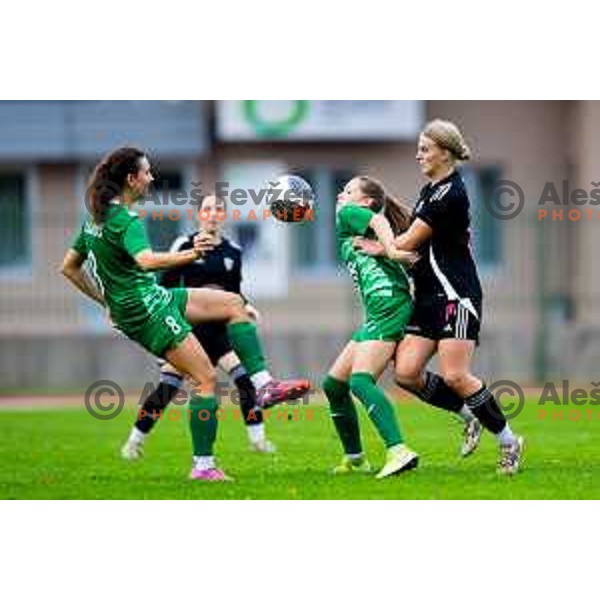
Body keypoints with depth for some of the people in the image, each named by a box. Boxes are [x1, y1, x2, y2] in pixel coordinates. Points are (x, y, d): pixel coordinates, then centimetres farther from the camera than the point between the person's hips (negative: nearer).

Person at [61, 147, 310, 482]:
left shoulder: (96, 218, 10)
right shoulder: (126, 221, -19)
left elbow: (69, 267, 17)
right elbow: (146, 260, -39)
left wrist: (106, 299, 19)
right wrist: (188, 256, -50)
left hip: (154, 299, 10)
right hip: (146, 309, -10)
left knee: (233, 303, 12)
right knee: (206, 378, -10)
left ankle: (263, 385, 2)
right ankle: (203, 466, -7)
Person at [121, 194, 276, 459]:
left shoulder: (233, 251, 9)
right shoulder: (185, 245, -4)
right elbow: (167, 286, -2)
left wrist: (245, 306, -1)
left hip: (219, 328, 3)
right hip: (189, 326, -3)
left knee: (245, 375, -15)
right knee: (167, 387, -6)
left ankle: (257, 437, -5)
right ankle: (135, 440, 10)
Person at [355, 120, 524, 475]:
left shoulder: (450, 193, -15)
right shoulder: (431, 189, 15)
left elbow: (409, 242, -11)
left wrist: (377, 248, 6)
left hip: (457, 296, -9)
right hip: (429, 297, 9)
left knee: (455, 377, -15)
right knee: (407, 372, -5)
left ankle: (509, 441, 0)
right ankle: (470, 417, 12)